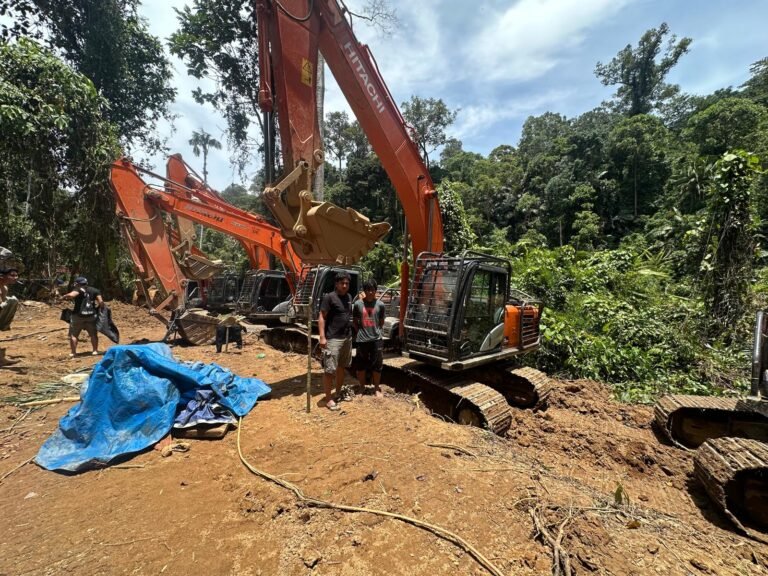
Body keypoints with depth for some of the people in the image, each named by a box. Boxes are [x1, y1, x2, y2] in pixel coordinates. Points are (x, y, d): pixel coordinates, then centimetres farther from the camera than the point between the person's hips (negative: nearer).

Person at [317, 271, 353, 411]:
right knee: (330, 369, -2)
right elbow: (321, 318, -12)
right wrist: (322, 337, -19)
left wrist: (352, 332, 14)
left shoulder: (349, 297, 11)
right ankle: (328, 399, 7)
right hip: (333, 339, -7)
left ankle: (338, 392, 32)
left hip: (347, 337, 8)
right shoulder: (329, 297, -11)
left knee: (342, 367, 17)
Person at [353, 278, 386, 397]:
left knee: (377, 365, 8)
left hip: (376, 339, 0)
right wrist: (360, 332, 1)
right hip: (362, 340, 0)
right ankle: (362, 386, 29)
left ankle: (376, 388, 24)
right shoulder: (358, 304, -4)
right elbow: (354, 321, 7)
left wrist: (375, 331, 2)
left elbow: (381, 322, 9)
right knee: (360, 365, 10)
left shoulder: (380, 305, -2)